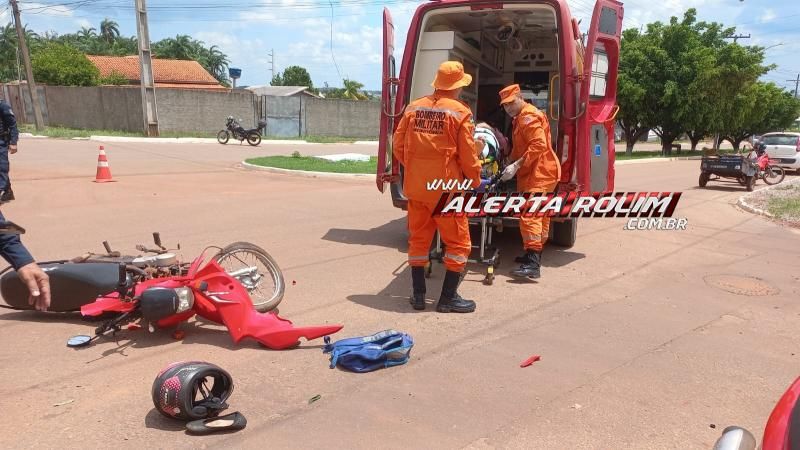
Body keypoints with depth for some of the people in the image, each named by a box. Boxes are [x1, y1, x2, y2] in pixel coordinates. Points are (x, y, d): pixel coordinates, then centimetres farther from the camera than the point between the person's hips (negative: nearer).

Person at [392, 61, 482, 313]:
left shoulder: (413, 108, 6)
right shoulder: (460, 112, -8)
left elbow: (398, 145, 8)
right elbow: (467, 155, -7)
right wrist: (475, 181, 9)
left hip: (415, 186, 5)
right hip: (445, 187, -5)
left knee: (418, 239, 16)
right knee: (458, 242, 8)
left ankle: (418, 295, 21)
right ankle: (448, 298, 10)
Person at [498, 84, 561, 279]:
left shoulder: (529, 116, -12)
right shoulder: (521, 117, 22)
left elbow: (538, 145, -24)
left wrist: (516, 165, -27)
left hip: (539, 173, -11)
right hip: (534, 173, 11)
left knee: (530, 214, -18)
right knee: (538, 215, 18)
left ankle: (533, 265, -24)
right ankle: (533, 255, 30)